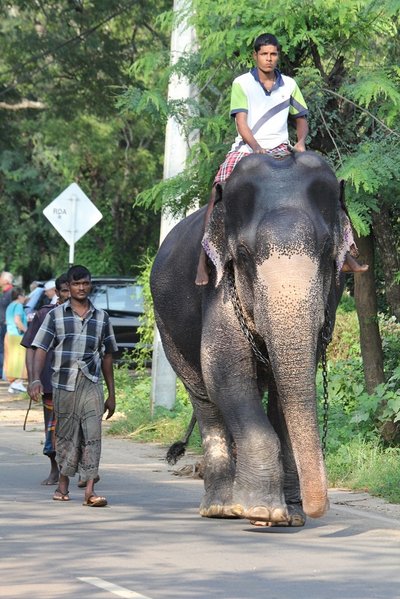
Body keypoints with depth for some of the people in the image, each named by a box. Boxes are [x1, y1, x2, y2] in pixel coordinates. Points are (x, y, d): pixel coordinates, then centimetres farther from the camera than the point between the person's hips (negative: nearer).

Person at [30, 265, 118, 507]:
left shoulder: (101, 317, 12)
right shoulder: (56, 315, 6)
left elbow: (107, 356, 16)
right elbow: (41, 348, 1)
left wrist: (112, 394, 15)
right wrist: (36, 379, -14)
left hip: (91, 384, 0)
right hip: (63, 382, 0)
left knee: (92, 434, -11)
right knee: (66, 434, 6)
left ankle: (90, 490, -16)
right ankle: (63, 484, 23)